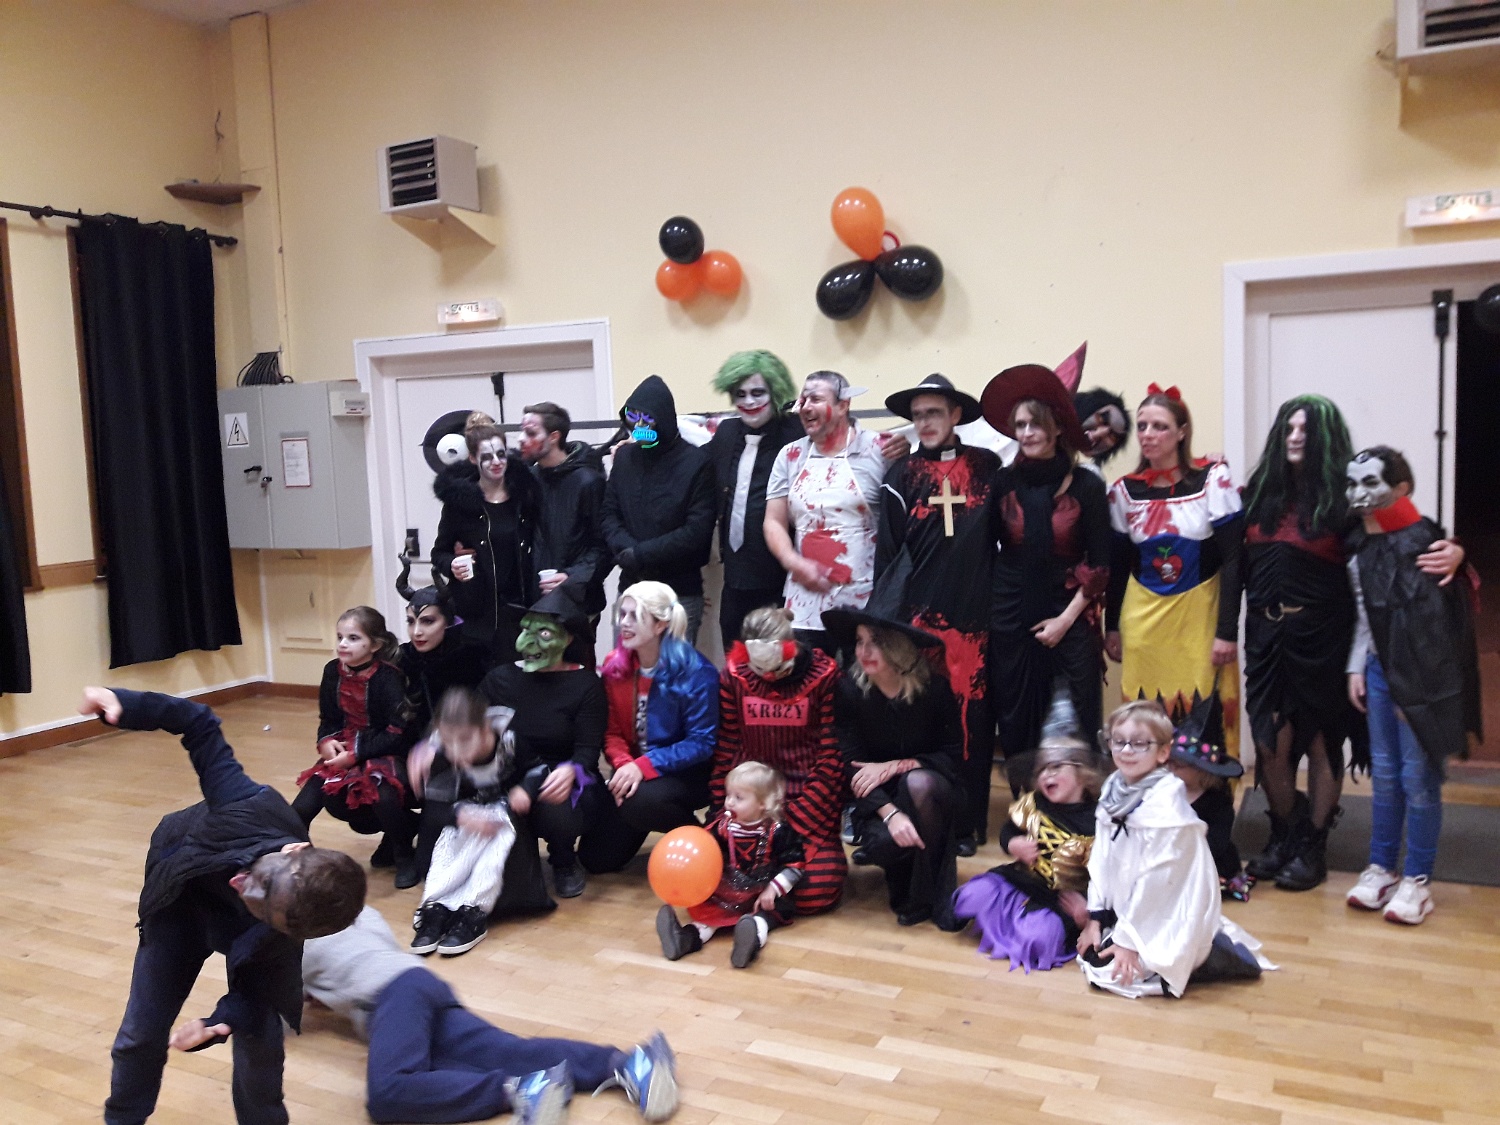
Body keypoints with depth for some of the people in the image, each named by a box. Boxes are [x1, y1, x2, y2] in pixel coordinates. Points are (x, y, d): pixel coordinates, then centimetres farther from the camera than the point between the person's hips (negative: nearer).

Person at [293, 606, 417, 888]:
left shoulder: (388, 677, -19)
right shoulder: (333, 671, -1)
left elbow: (398, 733, -20)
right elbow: (328, 719, 9)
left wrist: (355, 755, -23)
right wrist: (326, 742, -14)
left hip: (386, 753, -6)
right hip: (344, 750, 6)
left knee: (383, 796, -34)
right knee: (304, 806, -13)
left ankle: (405, 856, -6)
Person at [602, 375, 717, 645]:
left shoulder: (696, 462, -5)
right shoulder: (625, 456, 10)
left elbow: (697, 530, -11)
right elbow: (610, 514, 9)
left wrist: (640, 554, -13)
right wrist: (626, 549, -11)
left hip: (680, 592, -4)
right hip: (631, 586, 4)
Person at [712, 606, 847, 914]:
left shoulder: (823, 675, -8)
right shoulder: (734, 674, -1)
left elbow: (831, 758, -7)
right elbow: (725, 748, 5)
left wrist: (794, 825, -12)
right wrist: (722, 813, -3)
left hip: (808, 797, -2)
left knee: (815, 892, -19)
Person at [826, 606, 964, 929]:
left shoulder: (935, 688, -14)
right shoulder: (850, 691, -13)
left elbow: (952, 755, -9)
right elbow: (852, 767, -16)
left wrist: (895, 766, -23)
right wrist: (890, 814, -31)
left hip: (929, 794, 0)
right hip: (878, 801, 1)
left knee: (918, 782, -37)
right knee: (885, 841, -33)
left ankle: (932, 896, -21)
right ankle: (901, 875, 7)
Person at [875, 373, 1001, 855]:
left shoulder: (987, 467, 7)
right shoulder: (902, 475, 7)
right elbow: (888, 552, 6)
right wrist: (885, 616, 1)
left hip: (973, 616, 0)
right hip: (918, 616, 0)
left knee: (971, 719, 3)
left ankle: (965, 823, 14)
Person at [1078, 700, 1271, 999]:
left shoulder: (1166, 806, -24)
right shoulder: (1114, 792, 0)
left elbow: (1154, 883, -22)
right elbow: (1101, 861, 4)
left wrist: (1129, 941, -18)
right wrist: (1095, 918, 4)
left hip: (1169, 917, -8)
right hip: (1128, 909, 9)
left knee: (1110, 972, -13)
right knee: (1089, 953, 10)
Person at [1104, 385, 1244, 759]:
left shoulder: (1213, 478, -6)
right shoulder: (1124, 490, 3)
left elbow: (1232, 559, -7)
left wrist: (1227, 630, -11)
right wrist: (1111, 627, 12)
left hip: (1200, 615, -2)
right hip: (1142, 617, 3)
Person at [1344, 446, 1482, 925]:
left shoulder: (1422, 540, -13)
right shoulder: (1360, 548, 9)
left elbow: (1432, 622, -16)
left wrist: (1413, 687, -16)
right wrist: (1356, 668, 6)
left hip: (1419, 676, -6)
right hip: (1379, 669, 6)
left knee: (1418, 777, 1)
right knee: (1383, 773, 12)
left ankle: (1417, 880, 13)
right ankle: (1380, 868, 22)